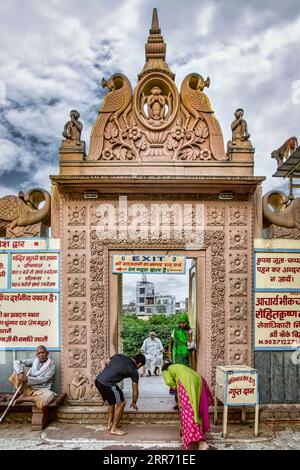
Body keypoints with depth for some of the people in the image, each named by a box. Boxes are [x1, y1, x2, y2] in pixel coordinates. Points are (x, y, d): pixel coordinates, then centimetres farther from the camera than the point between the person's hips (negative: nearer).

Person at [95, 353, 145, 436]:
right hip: (107, 384, -7)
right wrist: (134, 402, 32)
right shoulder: (134, 371, 5)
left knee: (111, 401, 28)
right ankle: (113, 429, 16)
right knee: (121, 403, 11)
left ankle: (110, 424, 37)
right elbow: (135, 390, 15)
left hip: (98, 380, 7)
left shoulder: (119, 356, 17)